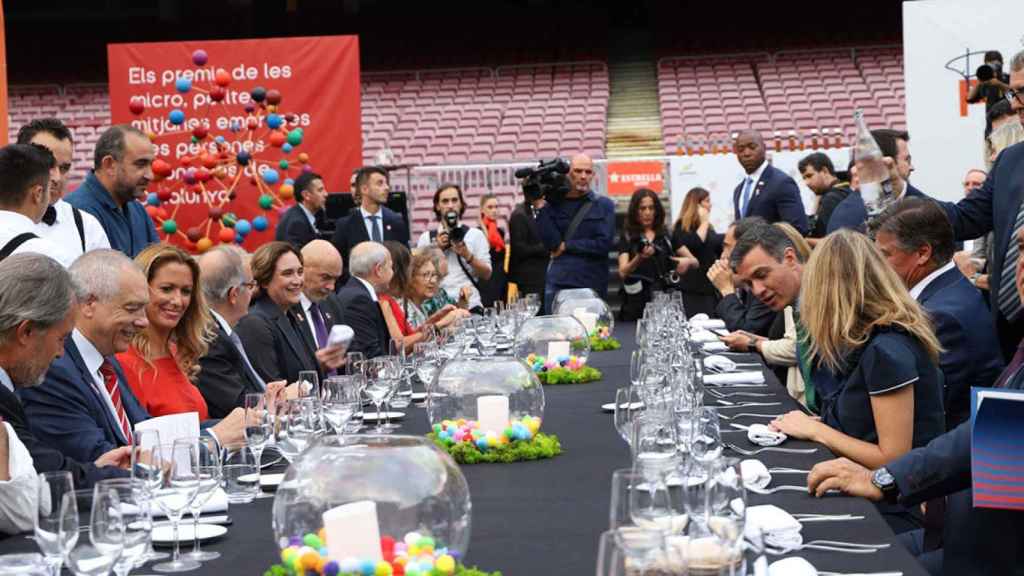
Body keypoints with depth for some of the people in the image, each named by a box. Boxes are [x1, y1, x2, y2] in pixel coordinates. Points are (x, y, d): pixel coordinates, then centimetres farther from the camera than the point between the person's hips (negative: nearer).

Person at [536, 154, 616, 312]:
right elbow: (551, 242, -4)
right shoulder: (554, 202, 8)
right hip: (558, 283, 1)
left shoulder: (604, 205, 6)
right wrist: (541, 207, -9)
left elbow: (605, 244, -5)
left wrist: (566, 246, -4)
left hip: (593, 285, -1)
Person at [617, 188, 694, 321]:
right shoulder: (627, 237, 3)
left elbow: (695, 261, 9)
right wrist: (639, 258, -29)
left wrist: (687, 262, -14)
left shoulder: (667, 235, 10)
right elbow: (623, 272, -10)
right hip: (637, 302, -2)